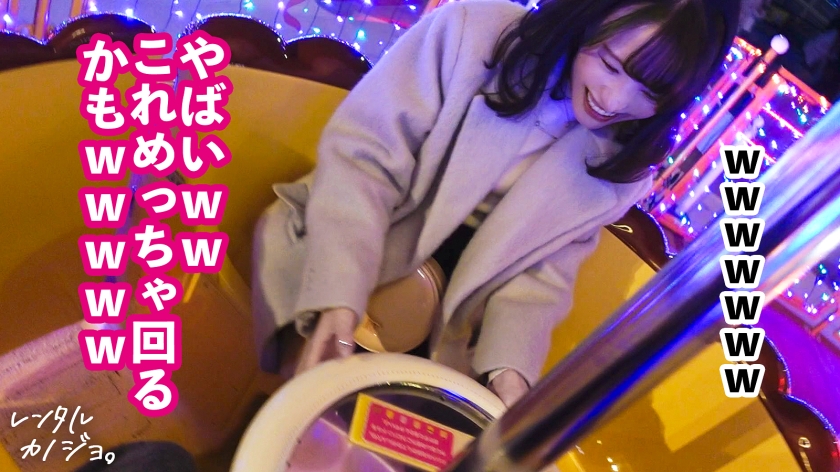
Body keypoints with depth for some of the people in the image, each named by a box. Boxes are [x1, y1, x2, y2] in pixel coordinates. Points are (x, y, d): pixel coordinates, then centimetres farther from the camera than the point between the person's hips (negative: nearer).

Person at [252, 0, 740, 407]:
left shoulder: (626, 160, -5)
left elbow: (543, 272, -2)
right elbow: (362, 154, -21)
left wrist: (508, 366, -21)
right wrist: (340, 299, -34)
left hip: (436, 319, 3)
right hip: (330, 270, -2)